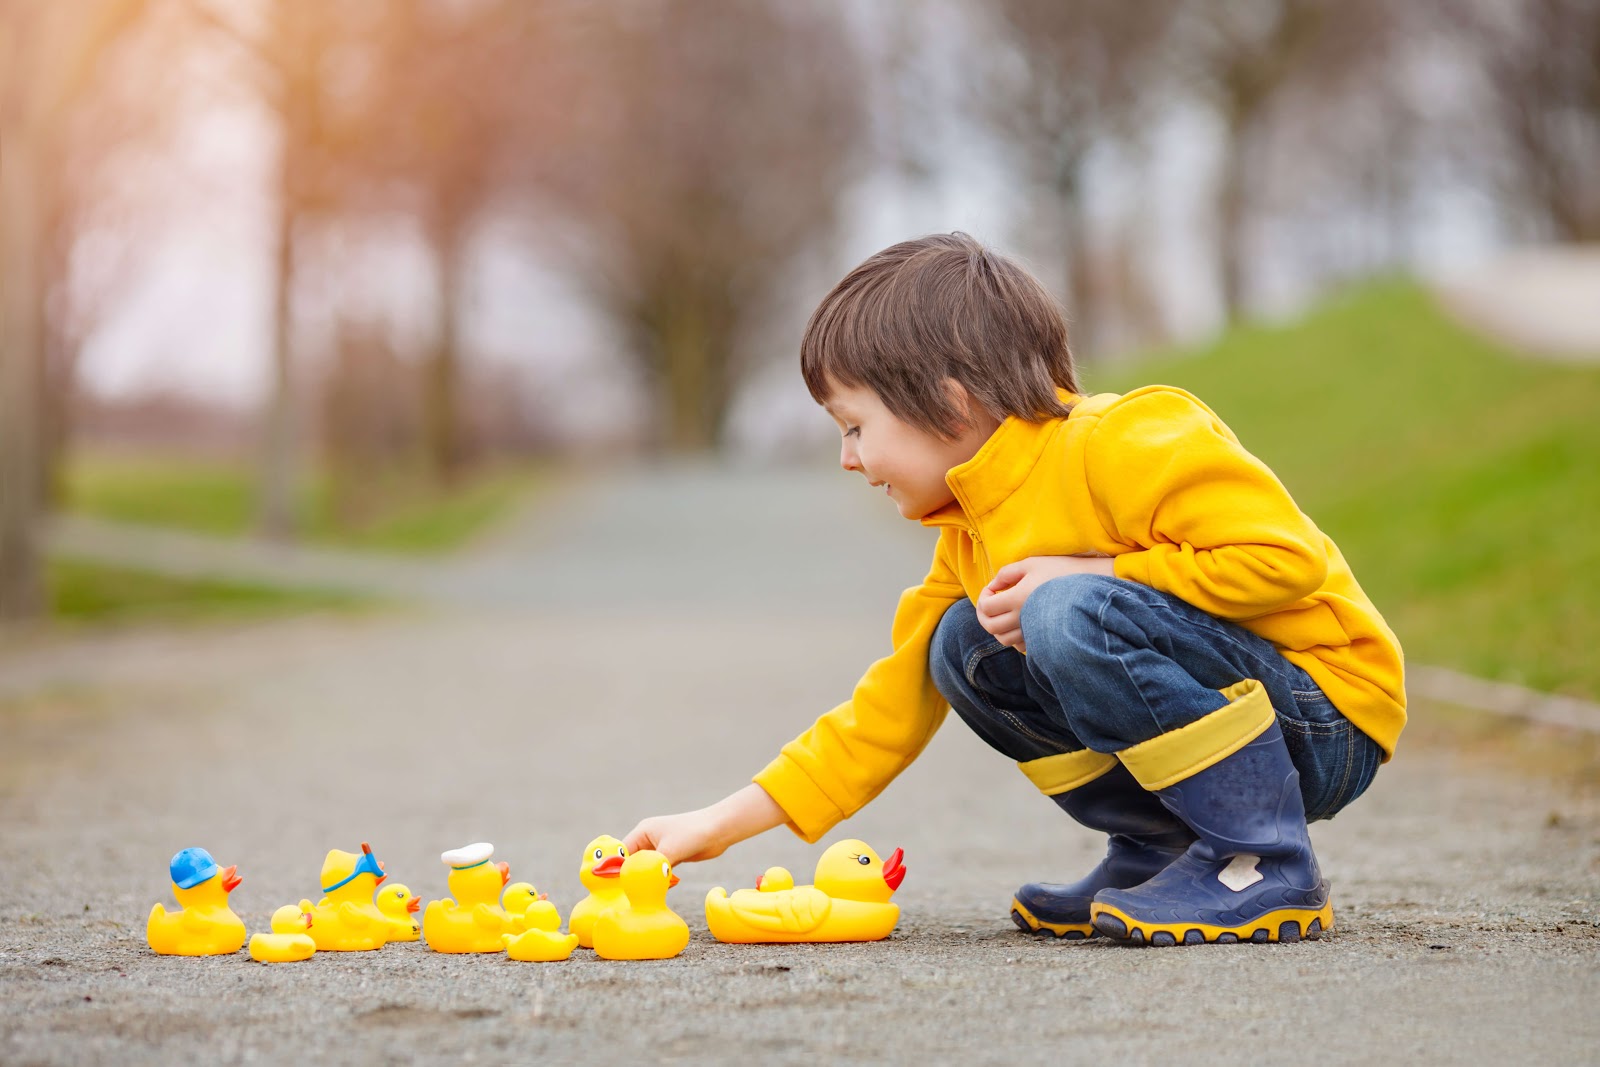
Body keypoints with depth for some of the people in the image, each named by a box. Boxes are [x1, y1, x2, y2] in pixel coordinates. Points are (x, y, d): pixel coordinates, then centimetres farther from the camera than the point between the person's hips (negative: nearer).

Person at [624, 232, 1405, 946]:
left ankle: (1268, 870, -21)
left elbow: (1283, 555, -26)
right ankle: (1159, 849, 2)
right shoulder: (970, 534, 8)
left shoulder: (1122, 445, -19)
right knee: (964, 648, 3)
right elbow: (893, 705, 11)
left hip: (1328, 715, -8)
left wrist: (1087, 576, -22)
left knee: (1077, 616, -30)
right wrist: (723, 823, 6)